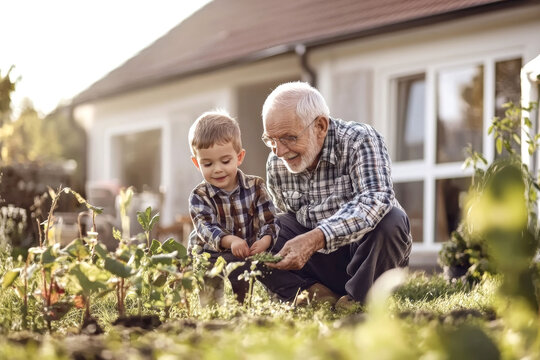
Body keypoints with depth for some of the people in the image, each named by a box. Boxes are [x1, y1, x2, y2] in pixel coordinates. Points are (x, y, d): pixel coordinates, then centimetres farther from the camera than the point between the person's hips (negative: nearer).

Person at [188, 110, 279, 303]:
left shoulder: (255, 187, 4)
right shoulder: (199, 196, -1)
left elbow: (268, 221, -2)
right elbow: (206, 228, -17)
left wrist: (265, 240, -27)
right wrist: (229, 240, -38)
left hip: (249, 255, 2)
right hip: (210, 256, -2)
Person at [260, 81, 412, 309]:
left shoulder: (360, 140, -19)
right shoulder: (276, 163, -2)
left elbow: (376, 199, -38)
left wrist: (317, 238, -49)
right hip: (321, 264, 4)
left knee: (391, 221, -35)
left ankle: (357, 299, -15)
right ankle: (321, 296, -16)